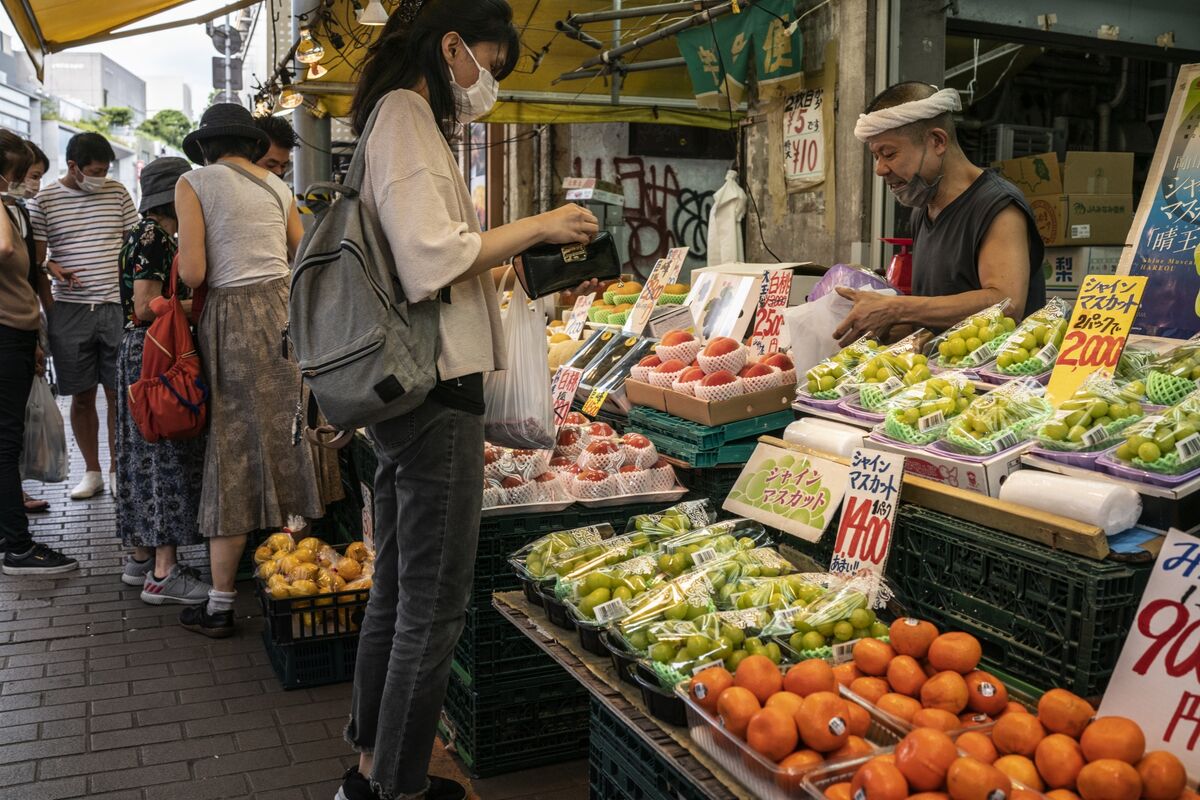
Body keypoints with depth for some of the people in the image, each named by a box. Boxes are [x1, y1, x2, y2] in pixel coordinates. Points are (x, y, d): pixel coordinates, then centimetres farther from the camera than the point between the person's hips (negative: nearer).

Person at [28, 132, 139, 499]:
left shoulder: (117, 193, 7)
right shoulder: (44, 200, 2)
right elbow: (34, 257, 4)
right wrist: (52, 267, -18)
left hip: (116, 307, 1)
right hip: (70, 312, -1)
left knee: (119, 395, 2)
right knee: (82, 397, 6)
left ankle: (117, 470, 15)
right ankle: (92, 472, 19)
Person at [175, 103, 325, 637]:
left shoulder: (194, 183, 0)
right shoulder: (278, 187, 14)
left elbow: (193, 273, -10)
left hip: (233, 319, -4)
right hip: (285, 312, 4)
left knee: (234, 458, 0)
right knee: (286, 448, 12)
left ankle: (220, 607, 8)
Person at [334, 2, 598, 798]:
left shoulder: (402, 119, 20)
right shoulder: (407, 117, -10)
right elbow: (431, 260, -22)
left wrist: (517, 248, 16)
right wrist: (536, 226, -12)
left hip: (404, 393, 11)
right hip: (435, 394, -11)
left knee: (395, 592, 17)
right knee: (434, 606, -1)